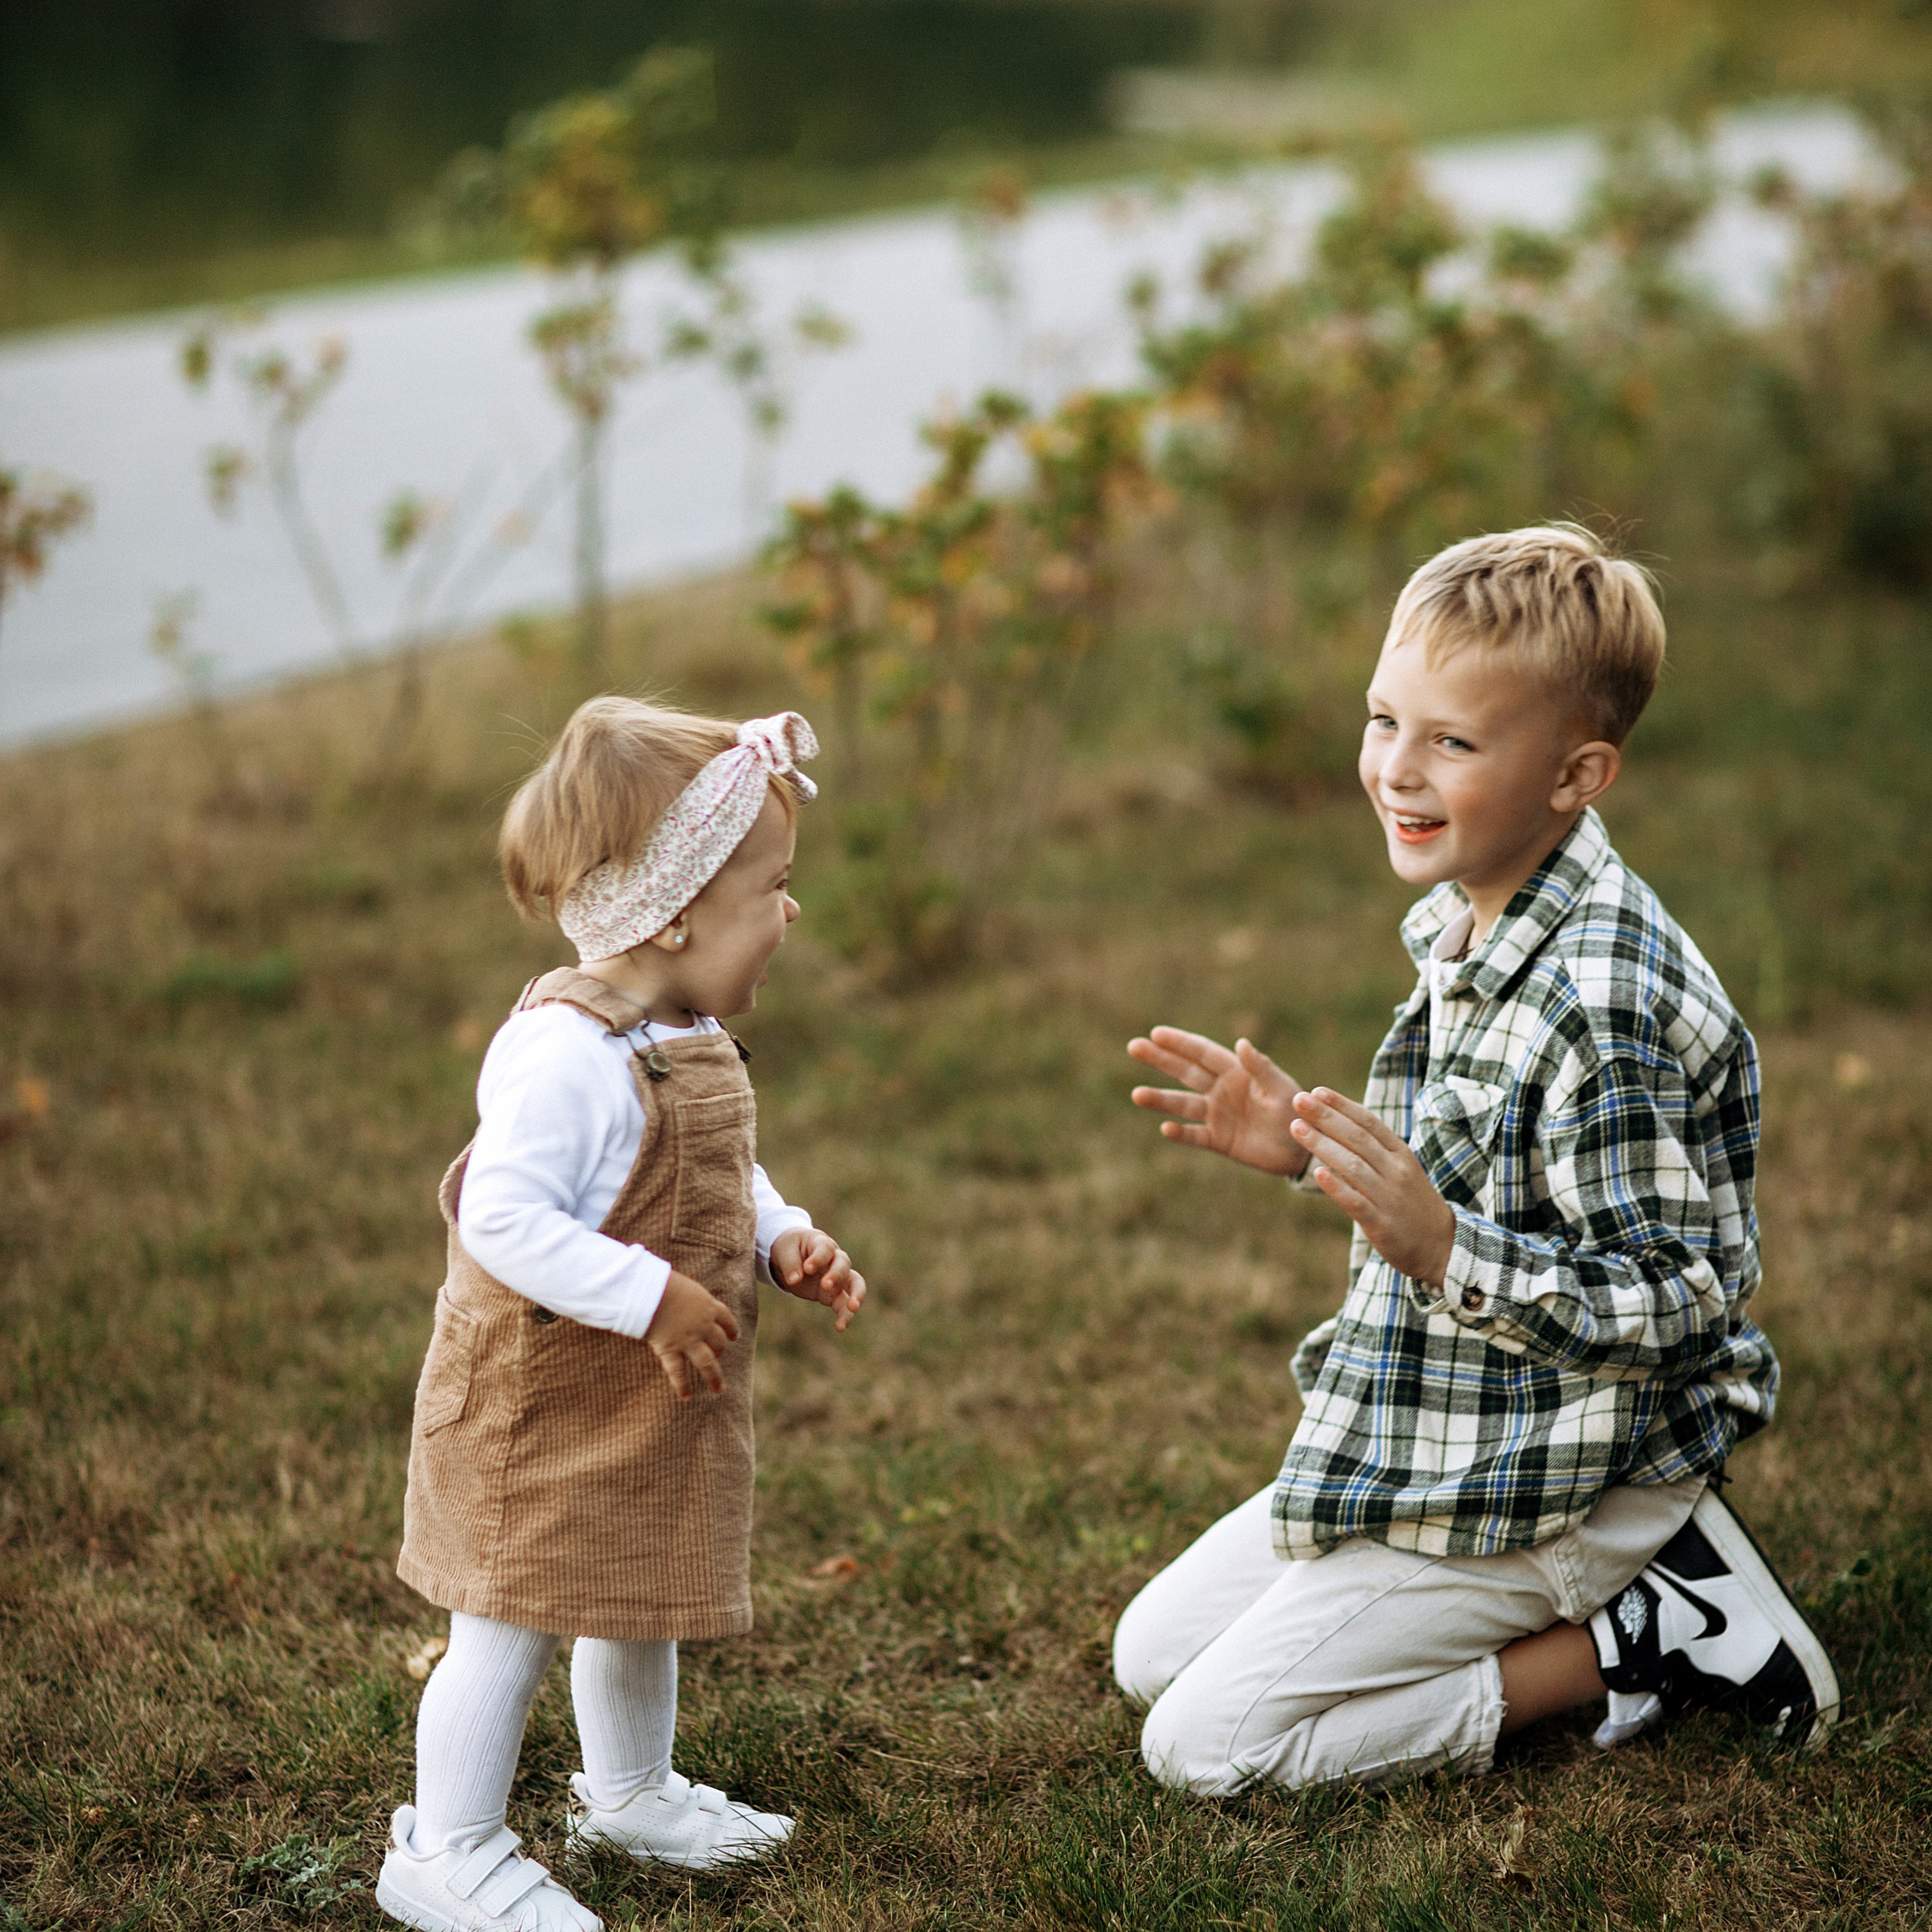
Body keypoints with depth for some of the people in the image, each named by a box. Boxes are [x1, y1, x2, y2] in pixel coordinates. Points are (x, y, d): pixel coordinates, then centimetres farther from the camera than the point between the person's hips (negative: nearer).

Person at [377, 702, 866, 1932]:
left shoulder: (693, 1043, 5)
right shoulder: (567, 1054, -27)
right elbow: (500, 1216, -32)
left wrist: (784, 1241, 0)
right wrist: (651, 1298, -31)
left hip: (654, 1411, 9)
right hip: (545, 1407, -9)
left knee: (640, 1598, 24)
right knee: (513, 1625, 0)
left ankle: (629, 1792, 45)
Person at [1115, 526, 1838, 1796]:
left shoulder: (1604, 1002, -27)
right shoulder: (1472, 925, 4)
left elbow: (1675, 1301, -28)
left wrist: (1443, 1250, -37)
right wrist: (1312, 1145, 7)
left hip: (1550, 1493, -10)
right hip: (1453, 1445, 10)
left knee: (1204, 1743, -8)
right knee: (1153, 1653, 17)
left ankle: (1635, 1643, -1)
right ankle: (1631, 1574, 11)